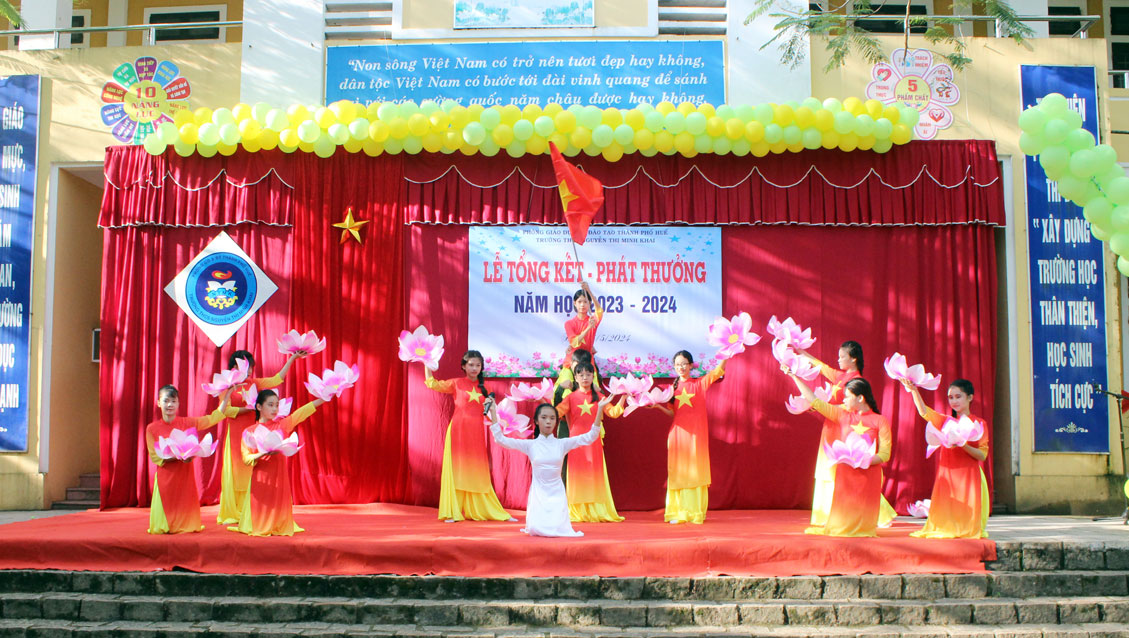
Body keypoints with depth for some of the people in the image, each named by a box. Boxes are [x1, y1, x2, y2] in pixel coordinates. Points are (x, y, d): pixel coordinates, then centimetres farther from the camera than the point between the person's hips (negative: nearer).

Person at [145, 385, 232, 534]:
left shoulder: (187, 423, 1)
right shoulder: (152, 428, -2)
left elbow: (213, 418, 6)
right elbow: (154, 456, -5)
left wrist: (226, 397, 2)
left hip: (185, 474, 1)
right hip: (165, 477, -1)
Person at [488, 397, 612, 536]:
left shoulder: (562, 444, 1)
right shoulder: (530, 445, 0)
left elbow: (590, 437, -6)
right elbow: (501, 439, -5)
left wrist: (600, 410, -14)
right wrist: (493, 413, -11)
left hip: (557, 493, 0)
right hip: (538, 492, 0)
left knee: (558, 529, -15)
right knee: (536, 530, -16)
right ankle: (532, 524, 20)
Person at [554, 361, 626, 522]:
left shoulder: (598, 396, 10)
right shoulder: (571, 397, 5)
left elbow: (613, 412, 3)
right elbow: (557, 412, -5)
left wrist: (623, 398, -6)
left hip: (594, 441, 1)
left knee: (595, 475, 2)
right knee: (578, 475, -2)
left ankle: (597, 512, 7)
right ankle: (578, 513, 2)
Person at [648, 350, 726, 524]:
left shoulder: (700, 383, 3)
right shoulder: (673, 387, 12)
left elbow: (719, 371, -9)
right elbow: (672, 412, 12)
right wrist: (657, 405, -5)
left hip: (696, 433, -2)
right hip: (678, 433, 2)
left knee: (695, 471, -1)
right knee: (678, 472, 1)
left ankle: (696, 512, 3)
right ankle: (679, 512, 3)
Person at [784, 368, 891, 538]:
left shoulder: (880, 421, 1)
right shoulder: (843, 415, 10)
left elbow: (885, 454, -5)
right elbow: (815, 401, 12)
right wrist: (794, 376, 12)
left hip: (868, 476, -2)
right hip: (844, 474, 2)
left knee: (862, 521, -4)